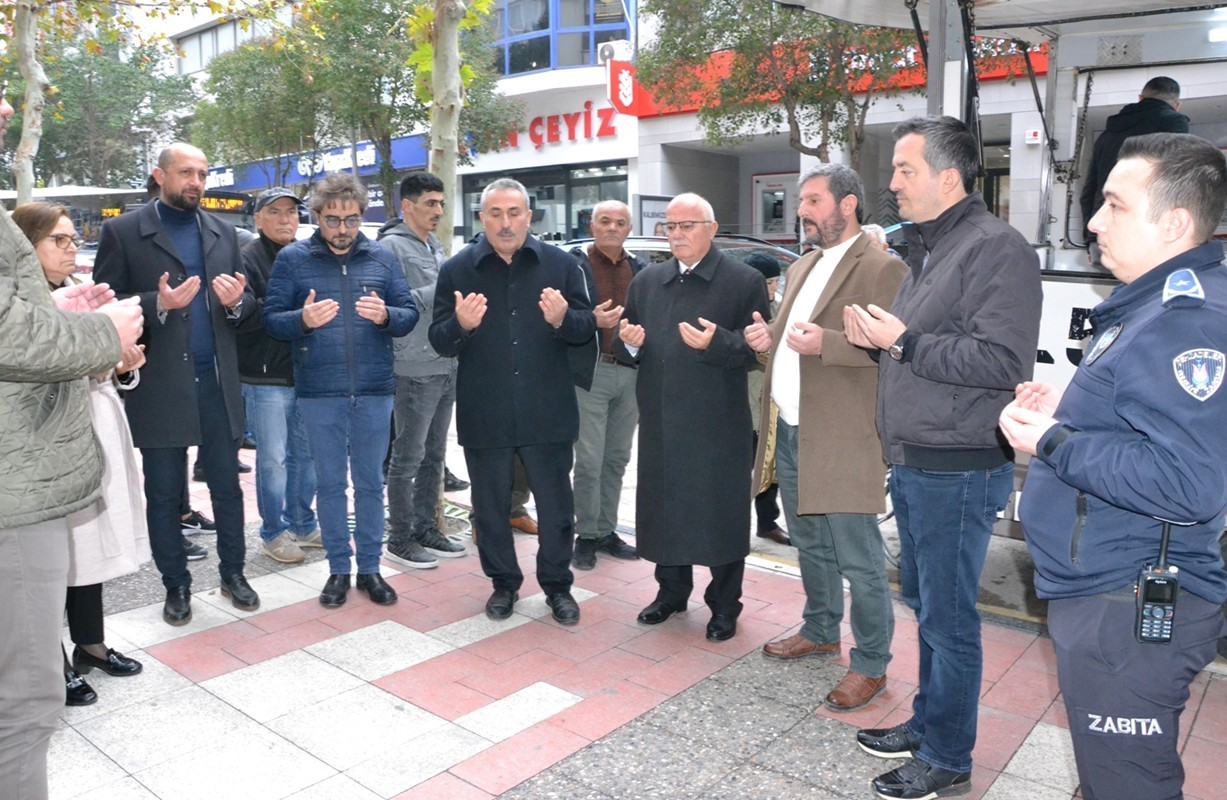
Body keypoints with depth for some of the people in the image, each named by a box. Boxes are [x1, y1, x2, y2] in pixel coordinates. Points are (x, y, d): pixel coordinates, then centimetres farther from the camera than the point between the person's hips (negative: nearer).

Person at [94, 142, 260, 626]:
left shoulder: (223, 233, 11)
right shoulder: (123, 232, -2)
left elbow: (245, 304, 12)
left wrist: (237, 301, -11)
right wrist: (158, 304, -21)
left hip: (217, 382, 3)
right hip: (159, 386, -3)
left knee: (226, 485, 10)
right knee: (163, 493, 8)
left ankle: (233, 573, 25)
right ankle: (176, 585, 23)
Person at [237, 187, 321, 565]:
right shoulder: (249, 258, -7)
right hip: (267, 377, -6)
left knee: (306, 452, 13)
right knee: (273, 458, 1)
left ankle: (302, 523, 28)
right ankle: (274, 533, 16)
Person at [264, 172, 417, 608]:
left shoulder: (382, 257, 5)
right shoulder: (292, 258, 2)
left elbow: (410, 314, 3)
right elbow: (272, 320, -1)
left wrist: (386, 315, -18)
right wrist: (303, 319, -21)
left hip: (374, 390, 1)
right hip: (318, 392, -1)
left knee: (370, 482, 10)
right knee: (331, 483, 9)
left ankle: (370, 567, 22)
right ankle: (339, 569, 23)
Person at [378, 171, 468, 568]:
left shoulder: (435, 246, 17)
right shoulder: (392, 246, -9)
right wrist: (437, 292, -18)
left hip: (446, 367, 9)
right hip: (415, 370, -8)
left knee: (434, 456, 15)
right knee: (408, 458, 0)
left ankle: (426, 529, 26)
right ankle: (400, 539, 11)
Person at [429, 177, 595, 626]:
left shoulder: (560, 264, 2)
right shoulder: (457, 269, 1)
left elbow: (587, 327, 2)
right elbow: (439, 341, 0)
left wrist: (563, 319, -21)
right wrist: (461, 325, -22)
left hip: (547, 413, 0)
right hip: (484, 416, 1)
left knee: (555, 506, 8)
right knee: (491, 506, 13)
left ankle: (557, 586, 27)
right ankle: (504, 583, 32)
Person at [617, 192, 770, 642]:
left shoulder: (744, 281, -4)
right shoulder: (646, 281, 13)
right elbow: (627, 346, 16)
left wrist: (718, 342, -26)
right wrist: (630, 342, -7)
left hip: (719, 424, -5)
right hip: (661, 420, 5)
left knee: (721, 512, 5)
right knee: (664, 507, 13)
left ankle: (724, 605, 21)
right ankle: (671, 590, 33)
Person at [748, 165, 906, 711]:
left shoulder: (882, 269, -11)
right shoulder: (802, 268, 17)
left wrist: (826, 343, -28)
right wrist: (769, 338, 5)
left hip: (841, 440, -9)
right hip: (790, 431, 9)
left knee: (858, 559, 1)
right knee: (810, 546, 22)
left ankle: (871, 665, 16)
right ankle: (820, 632, 40)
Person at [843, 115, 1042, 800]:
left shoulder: (997, 247, -15)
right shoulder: (927, 249, 17)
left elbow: (1003, 360, -24)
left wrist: (905, 342, -20)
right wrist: (878, 338, 5)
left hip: (960, 471, -10)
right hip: (914, 463, 10)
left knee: (947, 617, 2)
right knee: (926, 603, 20)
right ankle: (929, 722, 36)